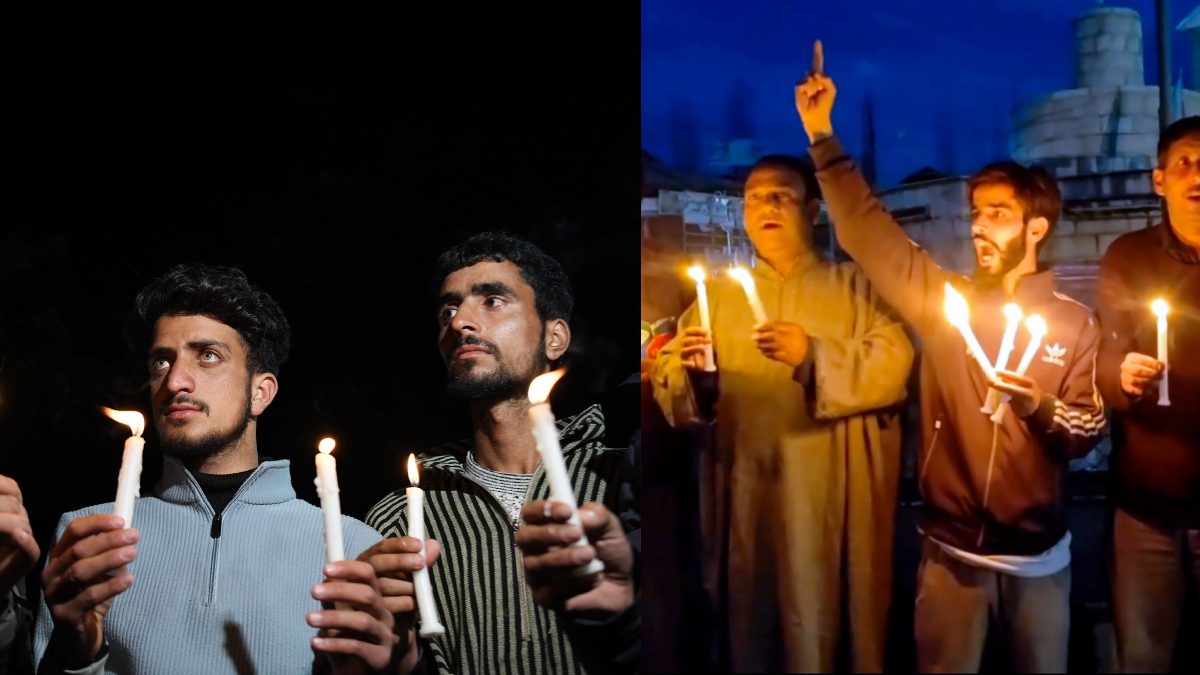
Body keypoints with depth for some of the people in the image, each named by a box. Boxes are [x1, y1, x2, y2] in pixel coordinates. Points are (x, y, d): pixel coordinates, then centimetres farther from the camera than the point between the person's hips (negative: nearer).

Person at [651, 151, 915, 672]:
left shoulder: (856, 285, 7)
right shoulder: (718, 293, 15)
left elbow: (892, 367, -9)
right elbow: (667, 383, 5)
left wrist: (814, 357, -22)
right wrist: (692, 373, -17)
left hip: (836, 499, -2)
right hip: (746, 497, 3)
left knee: (832, 625, 4)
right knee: (751, 626, 8)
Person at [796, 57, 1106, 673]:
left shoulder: (1074, 323, -2)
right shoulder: (942, 300, -1)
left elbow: (1088, 434, -4)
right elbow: (865, 231, -5)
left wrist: (1038, 405, -25)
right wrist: (822, 137, -9)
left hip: (1039, 554, 0)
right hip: (951, 549, 0)